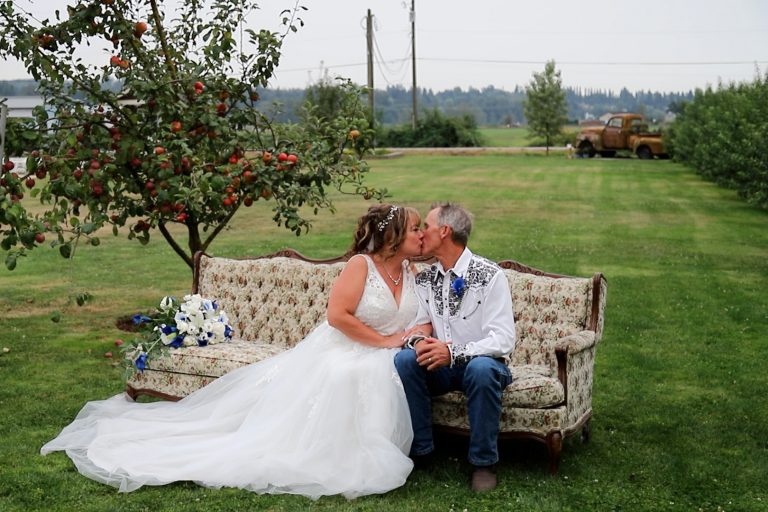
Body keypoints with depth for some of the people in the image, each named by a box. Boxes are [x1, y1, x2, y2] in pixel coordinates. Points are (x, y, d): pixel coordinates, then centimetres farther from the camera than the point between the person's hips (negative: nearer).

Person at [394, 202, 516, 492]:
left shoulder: (489, 275, -13)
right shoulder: (425, 279, 5)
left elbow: (504, 340, -20)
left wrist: (453, 353, -30)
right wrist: (418, 342, -20)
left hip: (482, 362, -4)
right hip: (441, 368, 4)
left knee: (481, 369, -38)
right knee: (405, 359, -24)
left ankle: (484, 462, -19)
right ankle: (419, 449, -11)